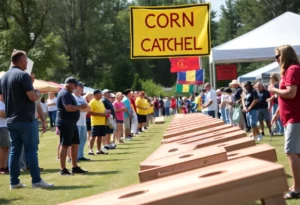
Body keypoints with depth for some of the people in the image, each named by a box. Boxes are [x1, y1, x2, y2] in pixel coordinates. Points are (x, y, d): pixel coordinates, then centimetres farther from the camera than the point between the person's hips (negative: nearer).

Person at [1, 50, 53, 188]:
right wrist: (38, 94, 1)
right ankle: (36, 181, -3)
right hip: (25, 119, -7)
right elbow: (32, 97, -18)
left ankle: (14, 182, 8)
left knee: (14, 150, 8)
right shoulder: (23, 75, -13)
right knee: (31, 150, -4)